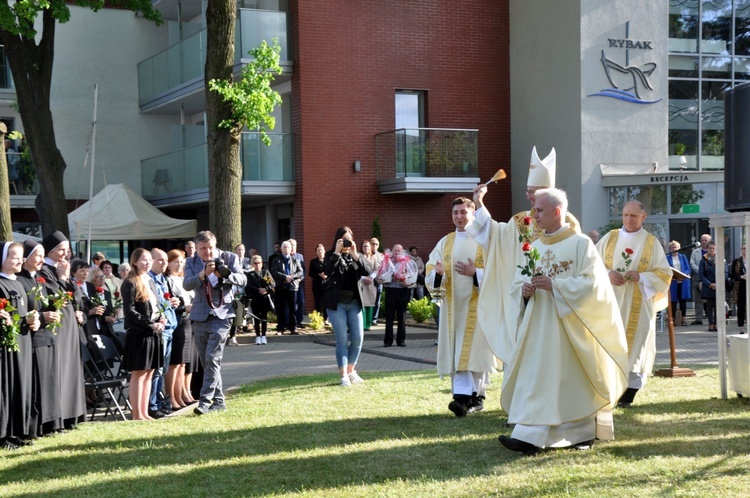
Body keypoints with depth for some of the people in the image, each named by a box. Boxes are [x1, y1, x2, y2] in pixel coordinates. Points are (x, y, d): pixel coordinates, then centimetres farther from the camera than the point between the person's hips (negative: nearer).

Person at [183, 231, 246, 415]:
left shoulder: (229, 258, 2)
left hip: (221, 315, -4)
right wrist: (203, 274, -27)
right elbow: (187, 284, -9)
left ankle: (205, 400, -15)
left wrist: (225, 274, -25)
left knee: (212, 358, -14)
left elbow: (242, 280, -7)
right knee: (206, 361, 8)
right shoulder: (191, 263, 7)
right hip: (200, 316, 4)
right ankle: (219, 400, 19)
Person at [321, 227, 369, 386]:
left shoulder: (355, 256, 10)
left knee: (358, 338, 1)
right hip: (337, 303, -4)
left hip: (354, 302, 4)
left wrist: (355, 255, -13)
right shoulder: (331, 255, 0)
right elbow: (329, 272, -19)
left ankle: (351, 371, 17)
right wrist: (337, 252, -20)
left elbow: (365, 273, -7)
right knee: (342, 339, -4)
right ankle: (344, 375, 0)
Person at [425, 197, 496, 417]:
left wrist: (475, 273, -17)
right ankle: (463, 395, -1)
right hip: (452, 305, 4)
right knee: (456, 352, -2)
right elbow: (430, 270, 7)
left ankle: (470, 397, -6)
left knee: (473, 349, -7)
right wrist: (437, 273, -15)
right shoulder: (445, 242, 12)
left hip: (476, 304, -3)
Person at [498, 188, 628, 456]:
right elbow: (517, 282, 13)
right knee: (536, 376, 2)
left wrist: (554, 286, -21)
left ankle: (565, 434, -1)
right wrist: (524, 289, -10)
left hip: (568, 324, -6)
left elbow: (592, 282, -15)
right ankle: (530, 436, 4)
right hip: (539, 324, 6)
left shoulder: (580, 243, -6)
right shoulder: (534, 246, 12)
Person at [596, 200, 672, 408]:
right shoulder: (610, 238, 7)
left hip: (638, 305, -1)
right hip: (611, 301, 1)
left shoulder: (652, 242, 3)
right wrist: (607, 274, -12)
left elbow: (664, 274, 2)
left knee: (635, 344, -2)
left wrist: (640, 277, -14)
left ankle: (628, 395, 3)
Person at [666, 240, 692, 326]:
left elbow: (688, 269, 4)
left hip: (683, 282, 2)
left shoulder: (683, 257, 10)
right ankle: (673, 319, 6)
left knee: (683, 300, 3)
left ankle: (683, 319, 9)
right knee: (673, 301, -2)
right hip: (672, 283, -2)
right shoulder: (667, 258, 3)